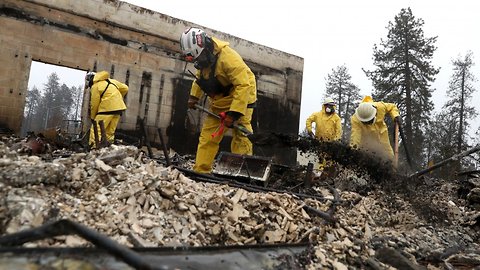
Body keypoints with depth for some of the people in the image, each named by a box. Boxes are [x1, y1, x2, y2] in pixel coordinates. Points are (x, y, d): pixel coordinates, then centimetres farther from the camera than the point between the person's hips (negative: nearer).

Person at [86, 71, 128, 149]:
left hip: (107, 108, -7)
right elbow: (125, 88, 18)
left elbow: (94, 104, -1)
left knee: (96, 130, -4)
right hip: (119, 108, 7)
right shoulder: (111, 81, 18)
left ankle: (94, 147, -11)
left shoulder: (95, 86, -1)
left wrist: (92, 117, 11)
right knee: (110, 132, 12)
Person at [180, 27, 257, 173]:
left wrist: (234, 113, -34)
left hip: (240, 98, -8)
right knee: (207, 135, 5)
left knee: (241, 137, -11)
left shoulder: (227, 57, -28)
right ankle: (200, 170, 9)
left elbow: (244, 85, -32)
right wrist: (194, 96, 7)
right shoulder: (203, 58, -1)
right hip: (219, 101, 8)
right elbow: (200, 77, 19)